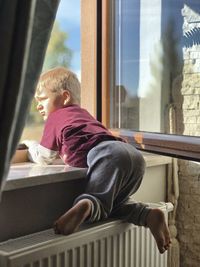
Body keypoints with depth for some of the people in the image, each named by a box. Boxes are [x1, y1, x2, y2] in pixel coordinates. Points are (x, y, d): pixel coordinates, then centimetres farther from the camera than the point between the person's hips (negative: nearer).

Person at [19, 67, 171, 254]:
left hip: (109, 154, -7)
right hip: (134, 154, 8)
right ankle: (149, 215, -3)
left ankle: (84, 206, -44)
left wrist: (29, 147, 41)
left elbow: (44, 157, 23)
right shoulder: (82, 113, 37)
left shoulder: (56, 116, 16)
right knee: (112, 205, 21)